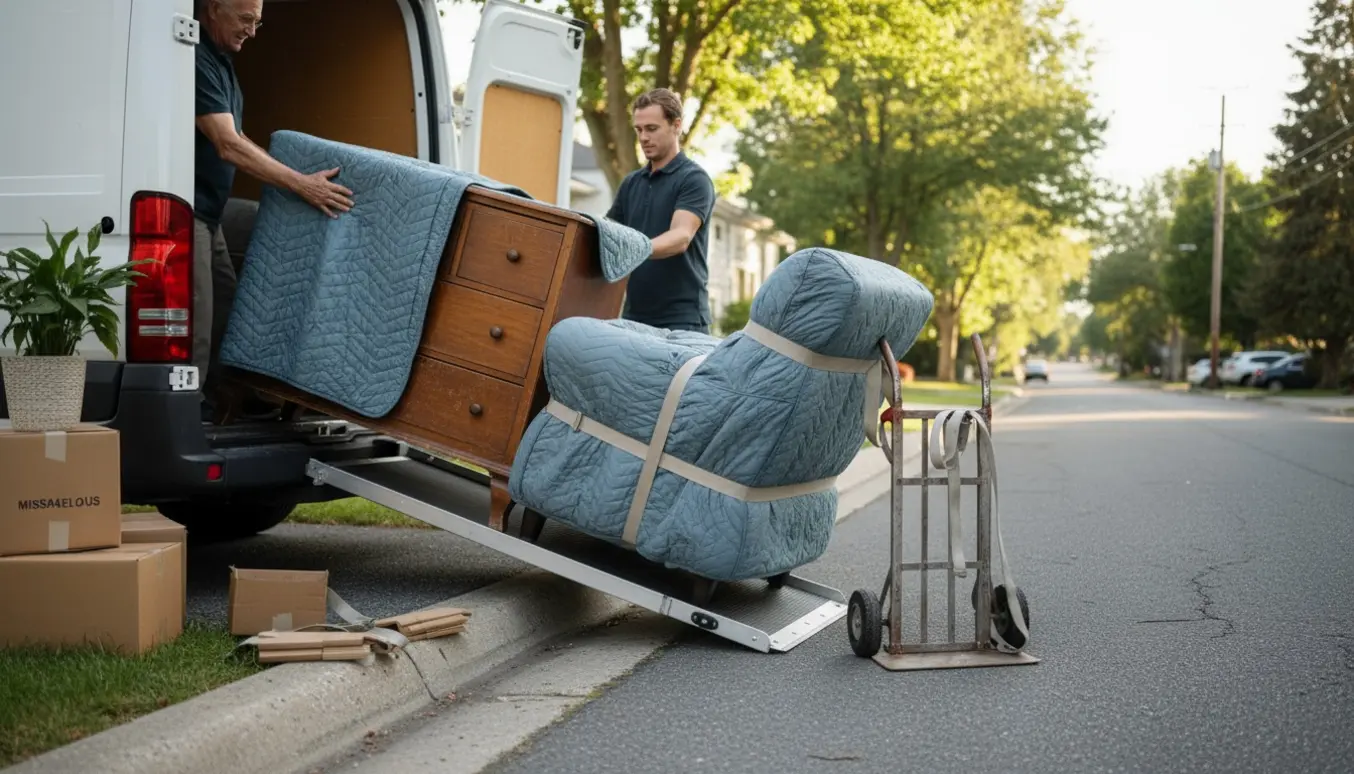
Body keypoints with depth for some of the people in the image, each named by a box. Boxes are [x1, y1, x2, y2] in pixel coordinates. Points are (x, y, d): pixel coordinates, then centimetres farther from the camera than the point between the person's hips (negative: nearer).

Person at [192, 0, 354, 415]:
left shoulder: (221, 60, 14)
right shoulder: (197, 61, -18)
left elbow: (234, 141, 20)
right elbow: (228, 147, -23)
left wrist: (295, 176, 14)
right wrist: (301, 185, -21)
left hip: (207, 214, 10)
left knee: (226, 313, 14)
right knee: (194, 330, -11)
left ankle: (212, 405, 22)